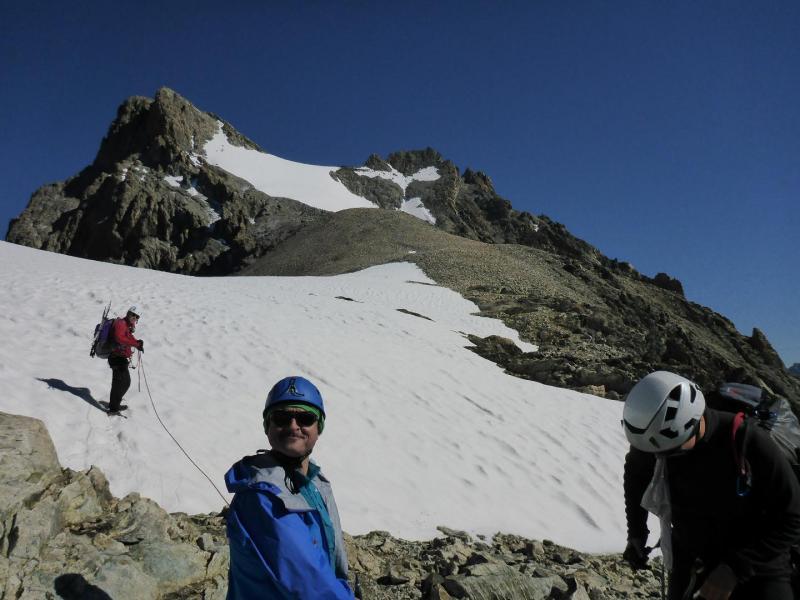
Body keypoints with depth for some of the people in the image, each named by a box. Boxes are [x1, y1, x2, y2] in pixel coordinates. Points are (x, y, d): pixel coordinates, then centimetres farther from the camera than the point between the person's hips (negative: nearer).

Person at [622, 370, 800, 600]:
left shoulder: (750, 443, -25)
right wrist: (636, 532, 6)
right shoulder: (657, 439, -14)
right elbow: (635, 473, 9)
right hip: (690, 563, 3)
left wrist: (734, 568, -23)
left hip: (755, 566, -3)